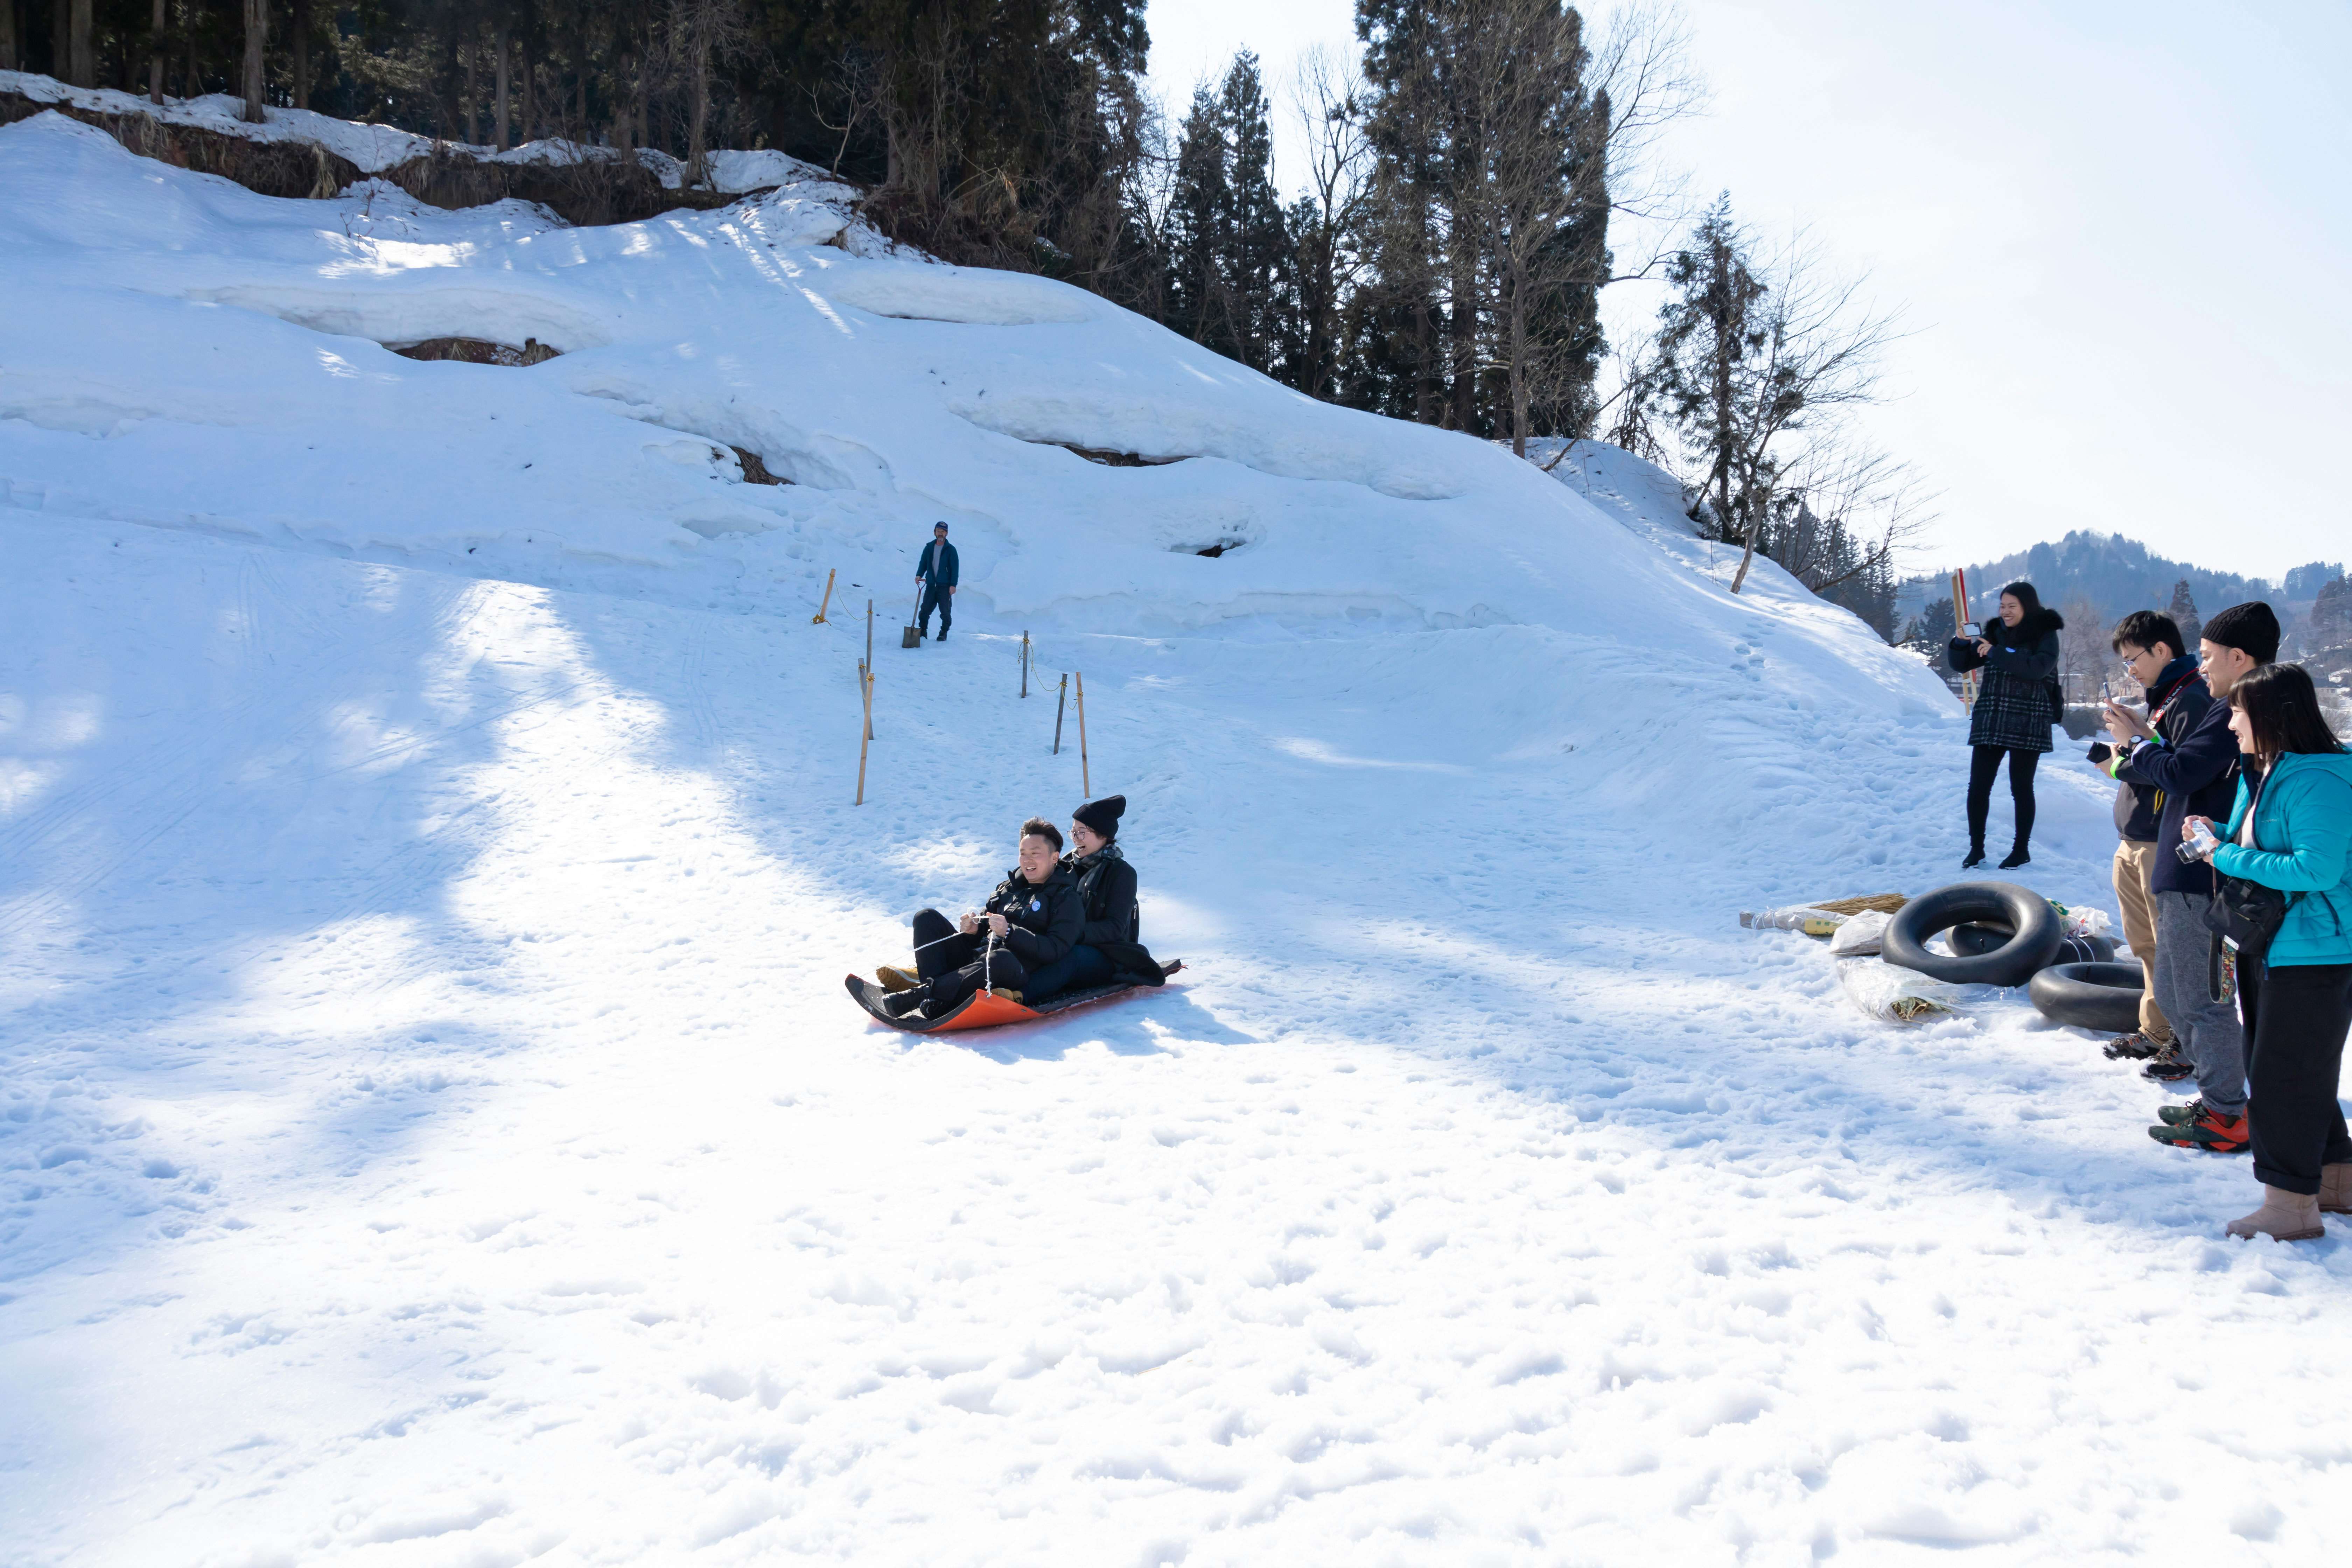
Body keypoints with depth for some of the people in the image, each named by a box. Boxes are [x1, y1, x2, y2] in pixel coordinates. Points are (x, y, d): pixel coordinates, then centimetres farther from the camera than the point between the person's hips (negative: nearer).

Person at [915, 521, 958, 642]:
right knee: (925, 610, 1)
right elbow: (923, 563, 12)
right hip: (931, 585, 3)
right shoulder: (929, 548, 9)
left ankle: (944, 634, 14)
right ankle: (922, 631, 14)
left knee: (945, 612, 1)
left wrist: (953, 585, -10)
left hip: (945, 586, -3)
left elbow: (955, 568, -3)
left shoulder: (951, 549, -1)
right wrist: (919, 575, -7)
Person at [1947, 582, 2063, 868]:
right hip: (1990, 723, 4)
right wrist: (1962, 643, -10)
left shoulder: (2045, 635, -3)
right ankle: (1976, 847, 12)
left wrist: (1996, 653, -24)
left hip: (2028, 725, -4)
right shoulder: (1995, 632, 9)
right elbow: (1961, 664, 10)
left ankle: (2020, 850, 15)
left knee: (2021, 788, 3)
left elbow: (2037, 668, -21)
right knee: (1978, 787, 1)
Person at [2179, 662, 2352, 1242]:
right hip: (2268, 948, 10)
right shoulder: (2259, 775, 9)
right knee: (2282, 1071, 18)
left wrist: (2229, 857, -23)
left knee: (2287, 1078, -4)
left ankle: (2293, 1205, 6)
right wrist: (2221, 838, 0)